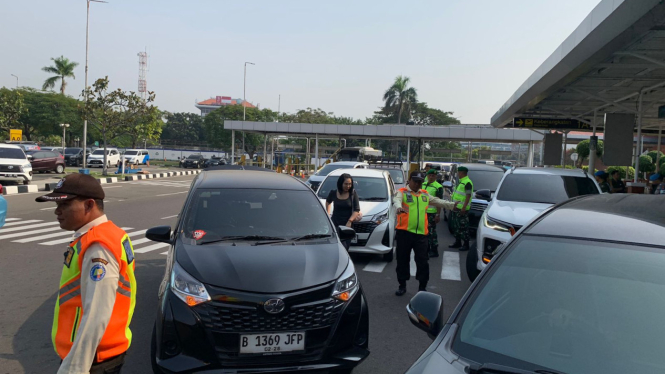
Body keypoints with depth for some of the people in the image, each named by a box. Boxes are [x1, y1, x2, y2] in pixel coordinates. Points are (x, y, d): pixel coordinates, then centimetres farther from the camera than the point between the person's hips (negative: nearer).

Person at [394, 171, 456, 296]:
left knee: (422, 261, 5)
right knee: (402, 260, 7)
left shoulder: (425, 194, 16)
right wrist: (398, 207, -44)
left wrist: (453, 205, 22)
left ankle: (422, 287, 19)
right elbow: (397, 200, -22)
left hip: (421, 233, 3)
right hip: (404, 232, -3)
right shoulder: (402, 192, -1)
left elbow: (438, 201, 26)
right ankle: (402, 285, 22)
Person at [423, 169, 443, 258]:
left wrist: (438, 215, -18)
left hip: (432, 213, -7)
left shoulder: (438, 187, -10)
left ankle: (434, 251, 3)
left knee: (431, 232, -4)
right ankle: (427, 249, 26)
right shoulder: (423, 185, 12)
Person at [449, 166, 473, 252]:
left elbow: (468, 196, -19)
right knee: (456, 226, 14)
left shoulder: (467, 183, -13)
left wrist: (464, 207, -24)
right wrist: (454, 204, 21)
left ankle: (466, 244, -1)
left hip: (462, 209, -10)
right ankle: (457, 242, 23)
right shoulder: (461, 182, 18)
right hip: (456, 208, 10)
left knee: (463, 227, -6)